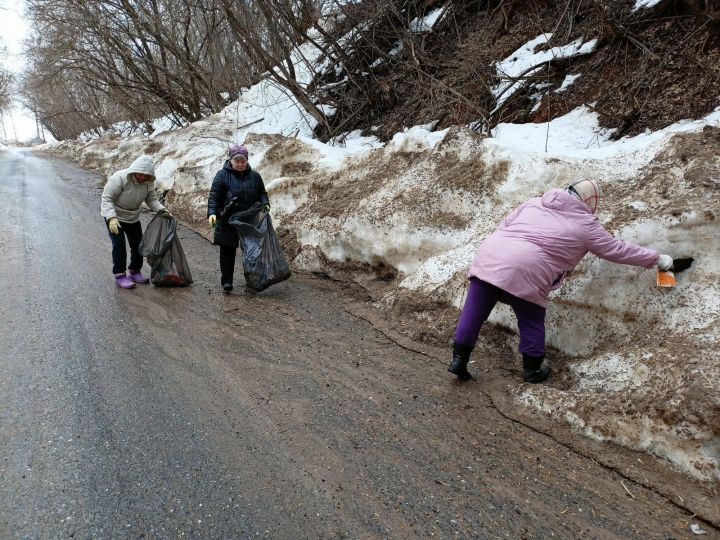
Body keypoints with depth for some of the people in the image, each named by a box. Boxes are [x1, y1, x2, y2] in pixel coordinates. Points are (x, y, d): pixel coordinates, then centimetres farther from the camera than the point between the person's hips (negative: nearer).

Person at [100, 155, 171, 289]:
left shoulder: (148, 182, -12)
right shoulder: (120, 178, -29)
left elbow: (152, 199, -2)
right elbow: (107, 198, -26)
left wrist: (162, 210, -21)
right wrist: (111, 218, -36)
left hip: (133, 217, 6)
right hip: (114, 216, -6)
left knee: (138, 244, 9)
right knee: (119, 244, -11)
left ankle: (135, 272, 26)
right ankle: (120, 276, -3)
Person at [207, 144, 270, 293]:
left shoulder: (254, 176, 7)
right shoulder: (222, 175, -2)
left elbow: (262, 193, 16)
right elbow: (214, 196, -6)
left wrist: (265, 204, -5)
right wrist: (212, 213, -20)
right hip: (228, 221, -2)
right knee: (227, 251, 1)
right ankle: (226, 282, 9)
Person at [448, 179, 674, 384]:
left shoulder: (536, 202, 23)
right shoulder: (586, 224, 12)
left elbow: (505, 225, 22)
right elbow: (617, 250, 20)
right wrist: (656, 259, 33)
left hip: (488, 255, 5)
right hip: (523, 271, -5)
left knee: (473, 312, 13)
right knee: (532, 322, 16)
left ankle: (459, 360, 19)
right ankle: (532, 370, 30)